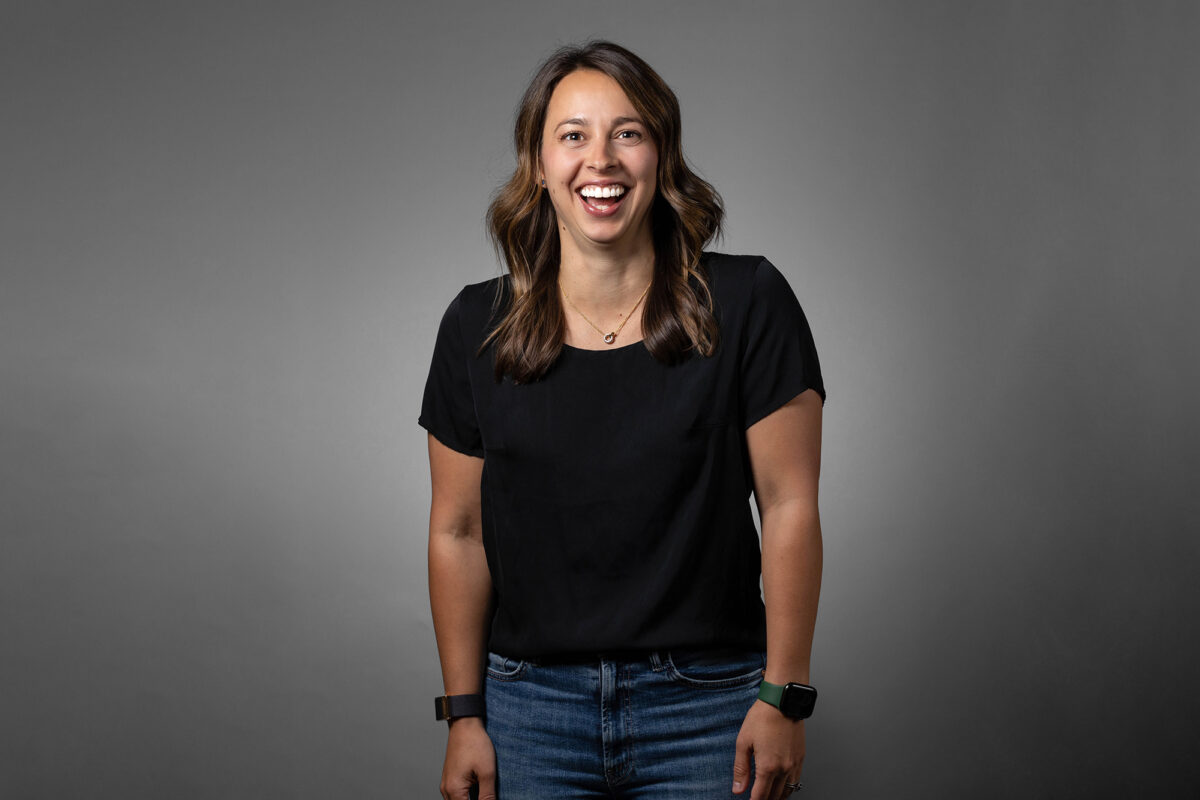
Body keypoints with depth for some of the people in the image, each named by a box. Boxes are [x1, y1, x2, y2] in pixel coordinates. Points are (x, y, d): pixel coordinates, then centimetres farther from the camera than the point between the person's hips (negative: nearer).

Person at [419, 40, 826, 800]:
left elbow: (789, 506, -5)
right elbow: (458, 532, 4)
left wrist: (783, 697, -7)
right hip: (530, 704, 2)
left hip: (706, 706, -1)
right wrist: (465, 713, 4)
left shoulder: (749, 304, -5)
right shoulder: (477, 327, 2)